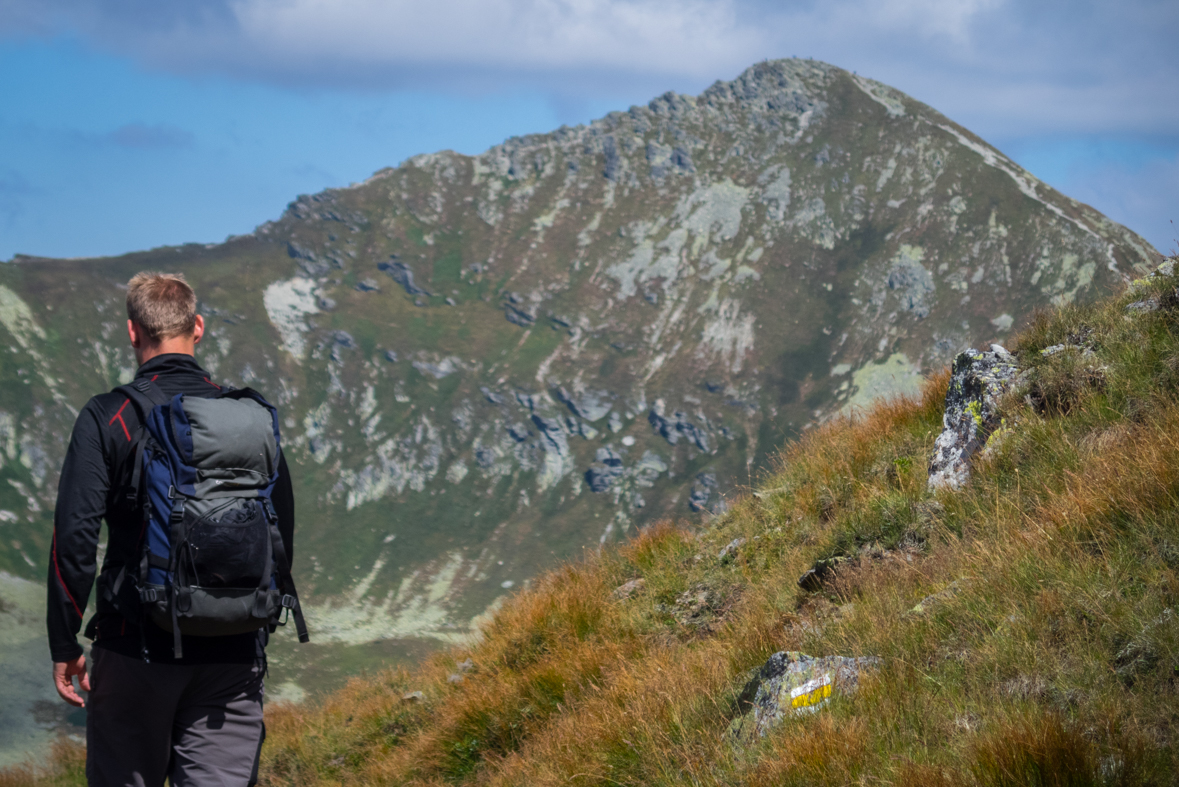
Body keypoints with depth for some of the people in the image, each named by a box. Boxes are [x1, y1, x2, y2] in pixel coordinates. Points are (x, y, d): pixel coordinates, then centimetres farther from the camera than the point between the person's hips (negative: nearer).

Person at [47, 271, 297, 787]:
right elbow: (283, 536, 9)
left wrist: (64, 646, -1)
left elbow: (74, 536, -10)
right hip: (234, 655, 2)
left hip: (136, 648, -2)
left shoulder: (107, 417, -6)